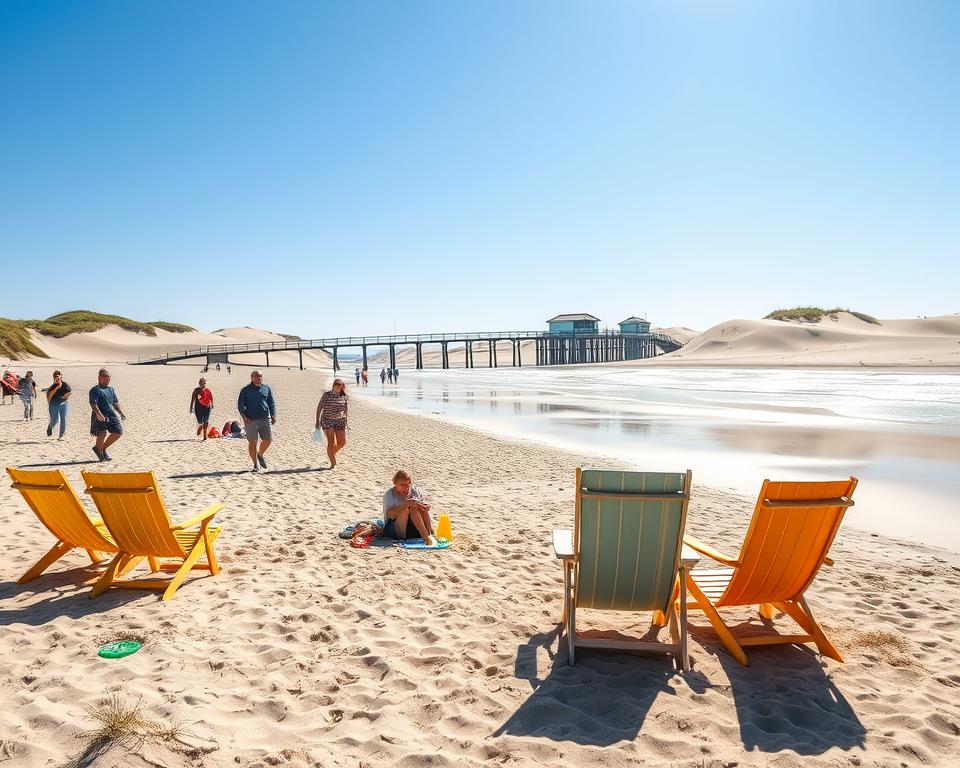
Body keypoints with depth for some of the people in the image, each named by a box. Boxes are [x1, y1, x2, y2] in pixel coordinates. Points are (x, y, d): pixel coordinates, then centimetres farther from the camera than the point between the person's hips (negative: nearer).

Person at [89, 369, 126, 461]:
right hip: (100, 417, -7)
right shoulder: (95, 390, -6)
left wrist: (121, 413, 10)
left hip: (111, 415, 7)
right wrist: (98, 413, -32)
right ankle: (101, 455, 15)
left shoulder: (111, 389, 17)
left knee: (118, 432, 4)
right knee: (101, 435, -3)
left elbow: (116, 402, 21)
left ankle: (103, 448, 22)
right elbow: (93, 404, -18)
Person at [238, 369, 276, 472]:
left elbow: (271, 403, 17)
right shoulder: (246, 390, 5)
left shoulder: (266, 389, 13)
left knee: (268, 440, 0)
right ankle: (256, 464, 10)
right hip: (251, 420, -3)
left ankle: (260, 455, 30)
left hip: (265, 419, 3)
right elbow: (240, 404, 2)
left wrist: (273, 415, 4)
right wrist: (244, 416, -12)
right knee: (252, 442, -2)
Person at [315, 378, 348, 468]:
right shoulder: (326, 394, -4)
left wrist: (346, 423, 14)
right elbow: (319, 407, 0)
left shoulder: (344, 397, 3)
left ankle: (332, 453, 35)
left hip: (340, 421, 3)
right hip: (327, 420, -3)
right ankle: (333, 464, -1)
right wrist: (317, 422, -4)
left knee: (342, 442, 5)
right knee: (331, 442, -11)